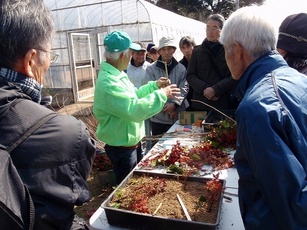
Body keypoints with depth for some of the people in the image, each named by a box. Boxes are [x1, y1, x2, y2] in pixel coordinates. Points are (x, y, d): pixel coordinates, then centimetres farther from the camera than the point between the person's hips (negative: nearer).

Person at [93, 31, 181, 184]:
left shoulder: (116, 74, 5)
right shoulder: (108, 82, -30)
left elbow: (133, 95, 17)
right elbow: (135, 110, -37)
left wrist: (154, 85, 8)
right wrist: (162, 95, -27)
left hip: (129, 142, 10)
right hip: (121, 147, -10)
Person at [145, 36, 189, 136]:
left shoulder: (181, 68, 6)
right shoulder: (151, 69, 1)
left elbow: (184, 89, -1)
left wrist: (174, 103, -17)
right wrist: (166, 107, -12)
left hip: (178, 116, 2)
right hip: (159, 117, -1)